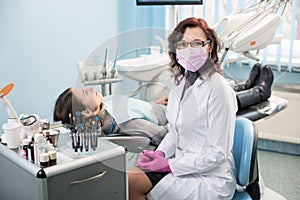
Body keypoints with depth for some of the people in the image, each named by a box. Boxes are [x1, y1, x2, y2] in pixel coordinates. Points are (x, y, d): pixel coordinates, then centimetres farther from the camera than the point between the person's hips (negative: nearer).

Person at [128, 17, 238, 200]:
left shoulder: (218, 87, -18)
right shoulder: (182, 81, 7)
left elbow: (217, 154, -18)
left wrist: (169, 164, -17)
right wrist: (159, 153, -3)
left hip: (210, 180, -7)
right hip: (183, 166, 7)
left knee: (133, 185, -18)